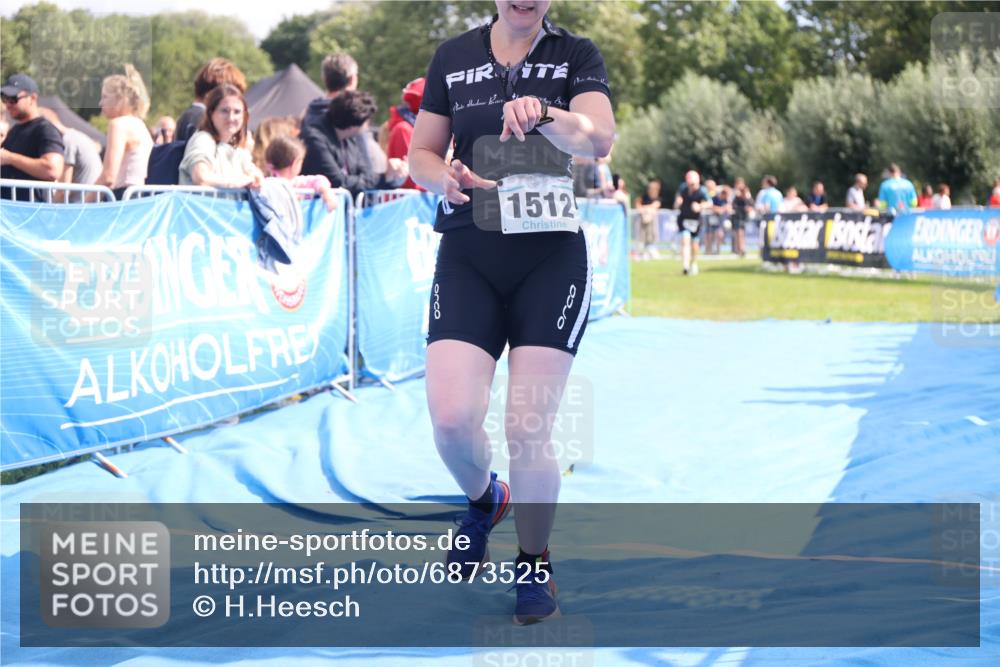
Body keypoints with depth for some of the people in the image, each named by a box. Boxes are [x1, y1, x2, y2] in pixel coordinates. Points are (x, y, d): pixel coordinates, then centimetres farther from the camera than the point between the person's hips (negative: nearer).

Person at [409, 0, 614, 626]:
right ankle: (483, 499, 25)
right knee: (452, 418, -11)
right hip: (468, 259, 2)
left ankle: (535, 565, 16)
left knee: (528, 432, -8)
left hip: (551, 262, -2)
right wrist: (445, 176, -11)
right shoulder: (454, 57, 7)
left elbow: (601, 139, -18)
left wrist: (543, 114, -39)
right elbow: (421, 153, 13)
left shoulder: (577, 55, -1)